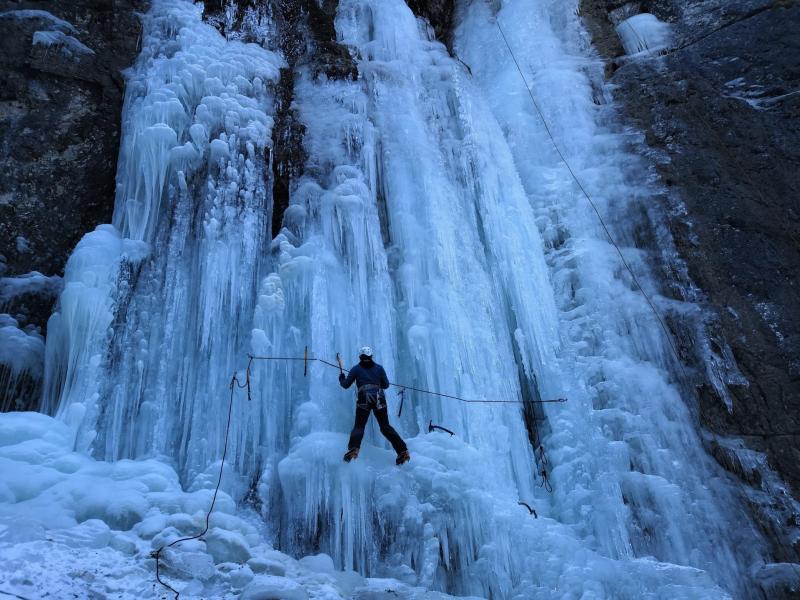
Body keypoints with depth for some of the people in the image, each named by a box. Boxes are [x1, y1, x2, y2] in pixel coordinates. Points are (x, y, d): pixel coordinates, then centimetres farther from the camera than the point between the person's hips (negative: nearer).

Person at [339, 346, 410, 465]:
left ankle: (353, 449, -28)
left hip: (364, 398, -2)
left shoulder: (356, 369, 15)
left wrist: (341, 379, 38)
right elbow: (386, 384, 20)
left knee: (359, 426, 1)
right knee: (386, 426, 6)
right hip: (379, 398, 2)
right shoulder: (379, 368, 19)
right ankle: (403, 451, -6)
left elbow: (346, 385, 17)